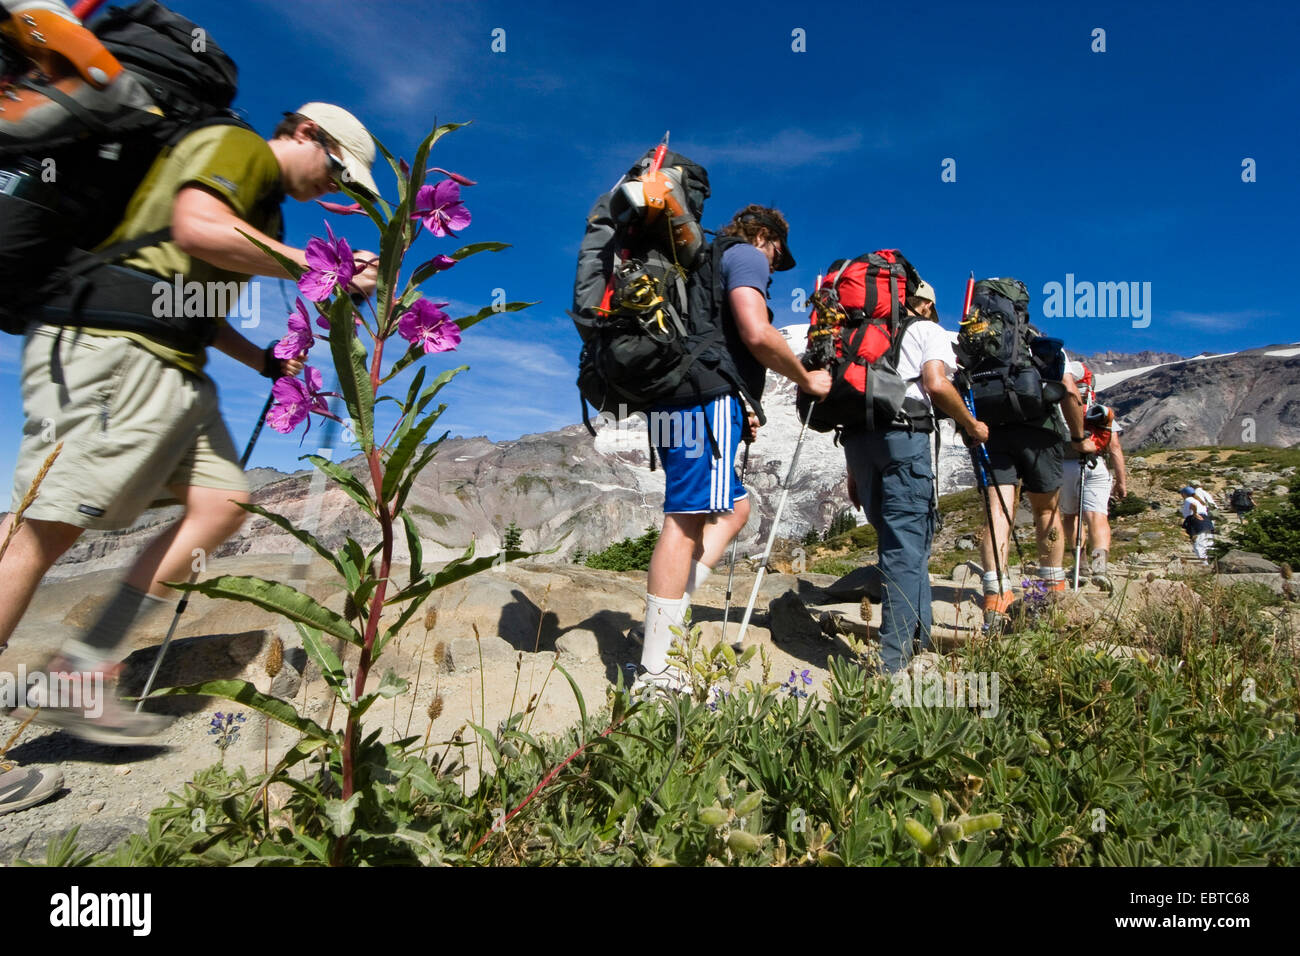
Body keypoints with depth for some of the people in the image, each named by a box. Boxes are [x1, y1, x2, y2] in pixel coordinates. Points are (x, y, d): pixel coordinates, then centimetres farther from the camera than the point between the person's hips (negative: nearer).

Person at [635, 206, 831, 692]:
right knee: (686, 519, -11)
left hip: (673, 397, 10)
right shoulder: (747, 256, 3)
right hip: (708, 399, -10)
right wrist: (806, 379, 1)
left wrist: (739, 408, 24)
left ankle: (666, 623, 6)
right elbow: (757, 334, -14)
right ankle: (654, 672, -9)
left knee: (733, 507, 16)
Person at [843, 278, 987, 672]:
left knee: (896, 535, 17)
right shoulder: (928, 329, 13)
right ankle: (892, 661, -11)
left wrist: (854, 472, 24)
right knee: (907, 542, -6)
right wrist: (972, 425, 9)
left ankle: (919, 636, 25)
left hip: (855, 432, 6)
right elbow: (936, 384, -6)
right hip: (903, 432, -6)